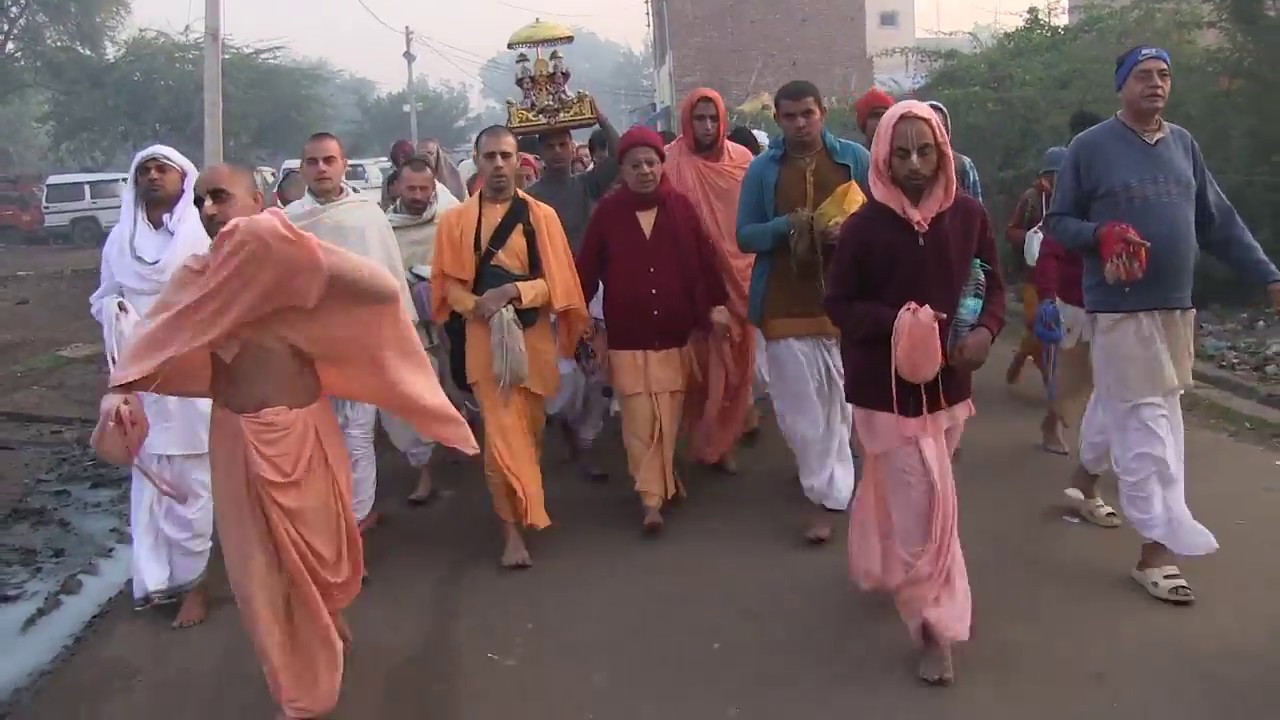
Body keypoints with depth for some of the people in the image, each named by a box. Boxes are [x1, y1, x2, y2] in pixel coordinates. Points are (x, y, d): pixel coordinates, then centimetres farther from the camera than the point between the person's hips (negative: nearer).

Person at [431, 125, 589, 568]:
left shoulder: (542, 216, 1)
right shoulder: (455, 220, 1)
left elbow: (558, 281, -1)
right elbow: (446, 281, 3)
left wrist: (515, 291, -17)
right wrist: (475, 305, -16)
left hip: (533, 337, 2)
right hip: (484, 340, -2)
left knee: (531, 428, 15)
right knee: (502, 433, -6)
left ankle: (522, 505, 39)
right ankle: (513, 527, 4)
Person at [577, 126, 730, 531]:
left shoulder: (681, 206, 0)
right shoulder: (607, 211, -2)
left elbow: (705, 257, 3)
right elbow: (588, 267, 1)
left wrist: (718, 304, 0)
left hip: (675, 331, 1)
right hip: (628, 334, -1)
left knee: (668, 416, 10)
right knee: (640, 419, -4)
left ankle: (663, 483, 30)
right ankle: (652, 498, 2)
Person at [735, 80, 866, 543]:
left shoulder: (855, 159, 4)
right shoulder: (762, 170, 4)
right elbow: (745, 236, 3)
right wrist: (785, 226, -16)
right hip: (784, 305, 0)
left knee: (838, 401, 7)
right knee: (799, 407, 1)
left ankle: (828, 495, 21)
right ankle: (830, 491, 15)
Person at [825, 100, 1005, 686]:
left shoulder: (968, 215, -3)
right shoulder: (865, 226, -13)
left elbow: (993, 285, 8)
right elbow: (839, 304, -5)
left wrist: (986, 331, -12)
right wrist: (897, 322, -21)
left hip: (947, 382, 4)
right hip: (887, 386, -4)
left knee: (894, 491, 21)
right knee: (922, 503, -4)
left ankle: (880, 567, 48)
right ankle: (934, 625, 10)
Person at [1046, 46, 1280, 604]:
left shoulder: (1183, 144, 9)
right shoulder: (1090, 147, -6)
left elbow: (1220, 222, 10)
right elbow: (1057, 222, -2)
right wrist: (1101, 234, -22)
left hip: (1176, 305, 6)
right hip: (1121, 307, -5)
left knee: (1119, 402, 19)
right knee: (1148, 419, -7)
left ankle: (1085, 480, 43)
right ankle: (1157, 549, -1)